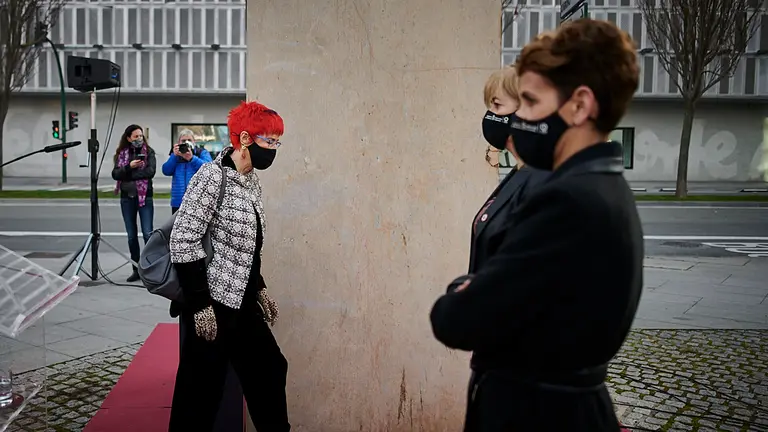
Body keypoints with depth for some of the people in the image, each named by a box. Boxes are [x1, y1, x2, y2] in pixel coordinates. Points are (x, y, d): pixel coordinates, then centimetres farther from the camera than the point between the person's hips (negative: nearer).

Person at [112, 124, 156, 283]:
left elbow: (150, 171, -14)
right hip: (127, 198, 3)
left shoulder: (148, 152, 1)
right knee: (132, 235, 8)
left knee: (148, 234, -9)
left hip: (144, 197, -3)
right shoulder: (122, 153, 8)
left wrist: (128, 175, -12)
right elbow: (115, 174, -2)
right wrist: (129, 167, -19)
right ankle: (137, 269, 16)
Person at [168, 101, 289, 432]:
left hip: (243, 302, 9)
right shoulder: (212, 177, -16)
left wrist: (259, 289, 16)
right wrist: (200, 304, -19)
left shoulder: (252, 180, 9)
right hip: (211, 303, -8)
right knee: (202, 390, 3)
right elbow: (183, 242, -19)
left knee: (269, 369, 16)